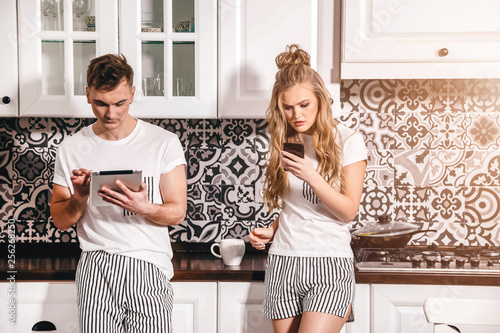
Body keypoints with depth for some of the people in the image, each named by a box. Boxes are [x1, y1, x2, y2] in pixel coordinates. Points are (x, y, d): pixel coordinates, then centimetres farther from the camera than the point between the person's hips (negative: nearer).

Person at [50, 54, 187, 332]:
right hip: (96, 266, 2)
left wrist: (143, 208, -20)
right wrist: (80, 197, -12)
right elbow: (61, 221, 9)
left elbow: (177, 213, 0)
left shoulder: (164, 142, 0)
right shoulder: (72, 149, 6)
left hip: (149, 266, -1)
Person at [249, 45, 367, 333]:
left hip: (329, 265, -5)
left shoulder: (347, 141, -3)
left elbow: (349, 211, -8)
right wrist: (272, 230, 1)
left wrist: (311, 177, -20)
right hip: (283, 264, 5)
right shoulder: (285, 143, 10)